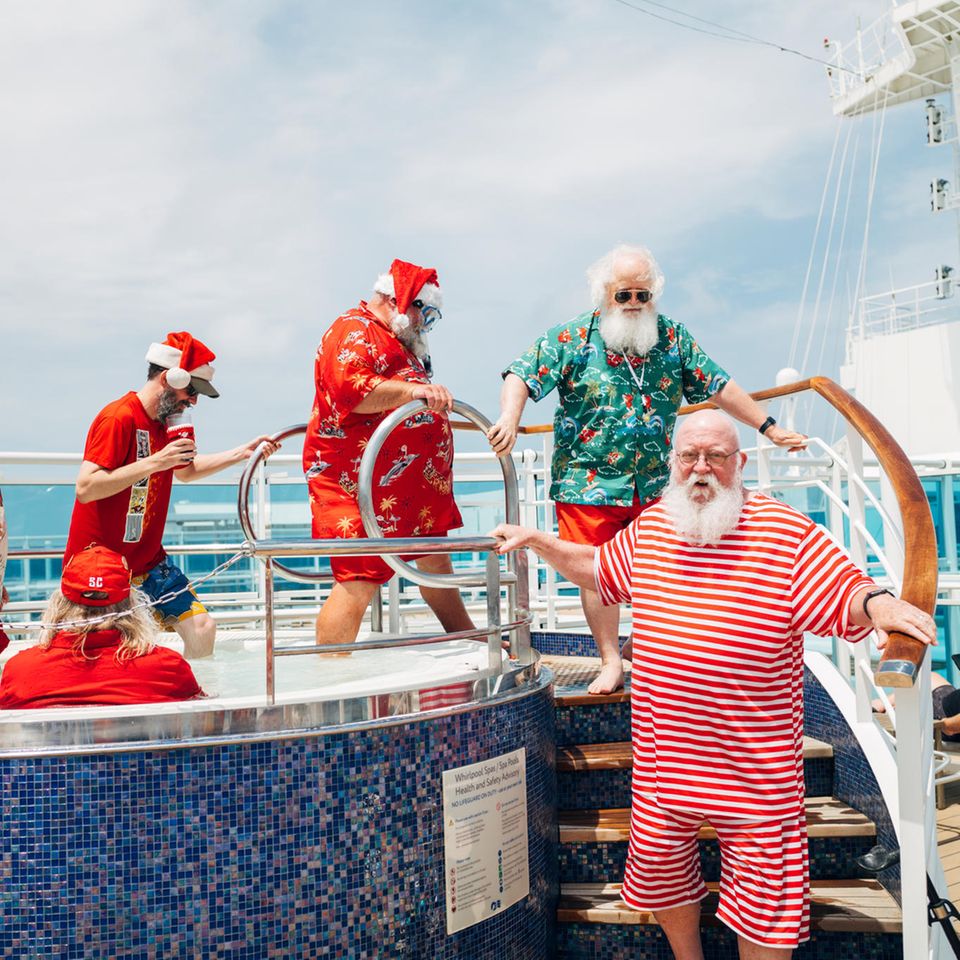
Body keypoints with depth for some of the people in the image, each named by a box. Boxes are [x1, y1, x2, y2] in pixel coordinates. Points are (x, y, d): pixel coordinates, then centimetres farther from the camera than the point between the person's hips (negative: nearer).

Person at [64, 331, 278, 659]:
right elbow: (85, 487, -27)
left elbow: (185, 470, 28)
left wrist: (242, 453, 18)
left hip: (147, 561, 8)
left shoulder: (166, 422, 9)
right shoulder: (119, 418, -19)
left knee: (202, 629, -1)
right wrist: (154, 462, -29)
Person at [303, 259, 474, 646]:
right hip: (361, 484, -11)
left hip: (412, 484, 11)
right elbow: (350, 388, -29)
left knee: (435, 560, 21)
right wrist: (410, 390, -36)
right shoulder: (354, 331, -10)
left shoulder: (396, 342, 24)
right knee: (359, 581, -14)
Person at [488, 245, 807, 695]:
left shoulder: (673, 337, 5)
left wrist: (768, 428, 10)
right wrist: (510, 417, -27)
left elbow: (719, 387, 10)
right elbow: (522, 375, -8)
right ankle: (610, 662, 17)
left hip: (656, 484, 3)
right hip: (588, 483, -2)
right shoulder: (572, 338, -4)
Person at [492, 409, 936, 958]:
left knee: (763, 892, 6)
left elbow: (844, 596, -13)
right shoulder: (651, 526, 5)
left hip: (755, 766, -5)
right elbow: (596, 568, 21)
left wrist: (878, 602, -34)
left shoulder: (788, 532, -11)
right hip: (663, 757, 5)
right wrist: (537, 541, 14)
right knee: (659, 869, 20)